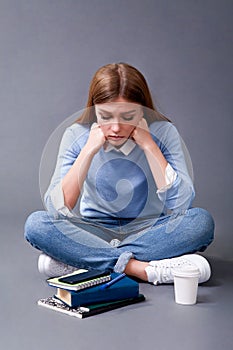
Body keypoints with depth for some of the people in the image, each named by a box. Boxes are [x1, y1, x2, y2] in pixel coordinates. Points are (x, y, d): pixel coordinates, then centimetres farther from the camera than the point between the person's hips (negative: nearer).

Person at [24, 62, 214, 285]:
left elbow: (181, 204, -24)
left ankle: (78, 260, -27)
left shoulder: (163, 132, -14)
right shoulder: (77, 136, -12)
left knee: (201, 221, -29)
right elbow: (57, 210, -20)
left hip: (149, 230, 0)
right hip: (95, 231, 0)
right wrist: (89, 150, -26)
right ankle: (142, 268, -29)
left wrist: (148, 145, -25)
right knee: (36, 224, -26)